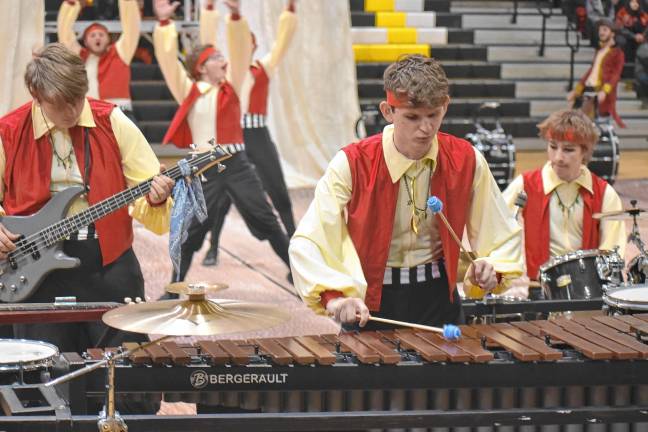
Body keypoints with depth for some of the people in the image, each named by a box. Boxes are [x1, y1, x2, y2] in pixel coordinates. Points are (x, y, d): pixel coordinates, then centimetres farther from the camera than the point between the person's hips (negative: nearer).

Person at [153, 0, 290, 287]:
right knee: (193, 227, 3)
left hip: (236, 162, 2)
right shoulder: (188, 91, 3)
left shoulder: (231, 85, 9)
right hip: (204, 167, -2)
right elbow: (168, 59, -3)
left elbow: (240, 49, 0)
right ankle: (176, 285, 14)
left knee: (265, 218, 5)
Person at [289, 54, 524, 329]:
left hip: (437, 298, 2)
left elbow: (503, 235, 3)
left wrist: (492, 269, -18)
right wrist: (335, 296, -37)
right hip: (368, 305, -2)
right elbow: (307, 244, -21)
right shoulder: (351, 164, -16)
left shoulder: (467, 161, -7)